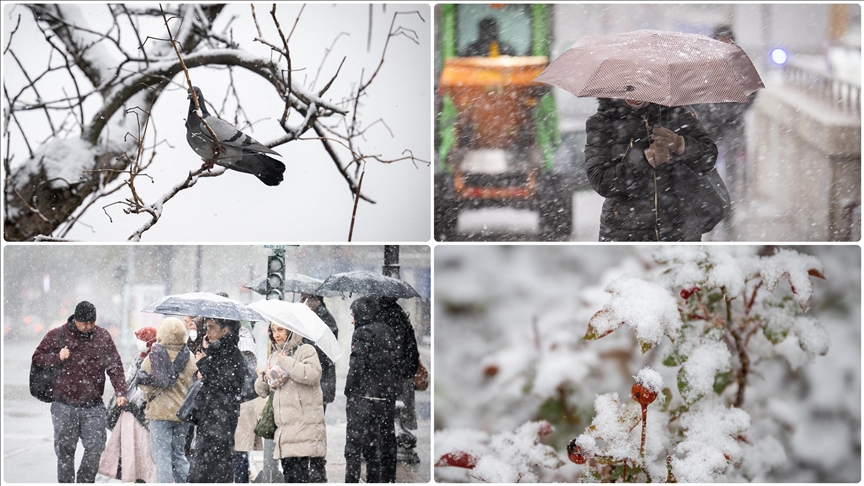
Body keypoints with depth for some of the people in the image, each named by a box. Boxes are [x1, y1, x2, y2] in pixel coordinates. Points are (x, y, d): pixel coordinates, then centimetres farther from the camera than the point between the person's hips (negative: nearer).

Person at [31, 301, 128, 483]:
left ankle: (85, 481, 13)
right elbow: (37, 358, 6)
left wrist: (120, 392, -8)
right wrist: (58, 358, -12)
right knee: (65, 450, 2)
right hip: (64, 405, -1)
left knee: (96, 447, -6)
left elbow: (115, 366, 4)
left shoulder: (103, 337, 5)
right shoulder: (57, 336, 1)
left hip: (93, 406, 1)